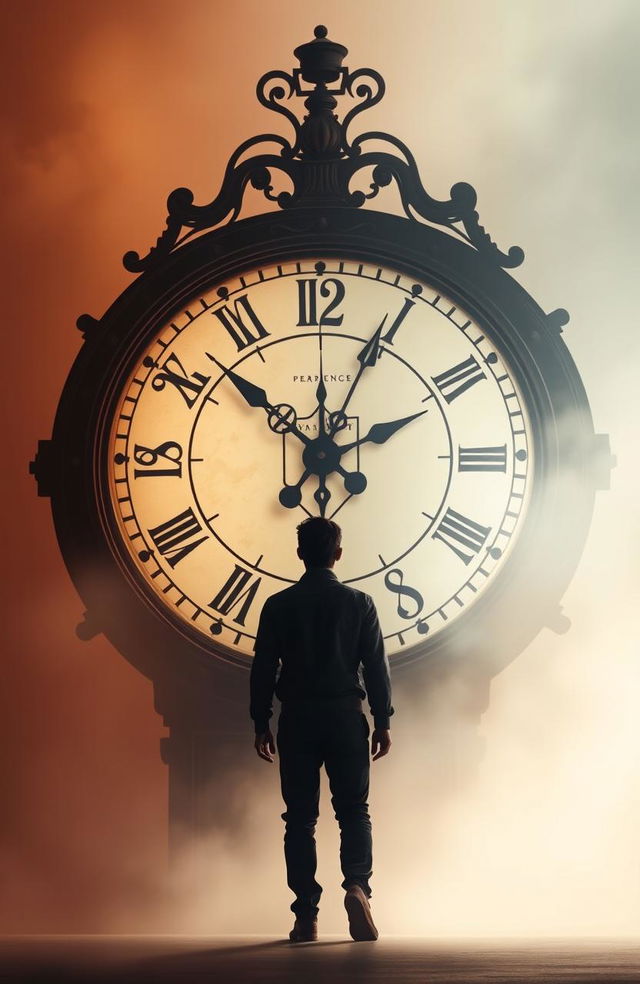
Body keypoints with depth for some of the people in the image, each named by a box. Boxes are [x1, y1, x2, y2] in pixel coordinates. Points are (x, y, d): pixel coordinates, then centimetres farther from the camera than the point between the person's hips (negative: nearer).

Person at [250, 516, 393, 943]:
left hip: (298, 719, 1)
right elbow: (377, 666, 0)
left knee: (300, 817, 5)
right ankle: (357, 884, -17)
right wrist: (383, 721, 6)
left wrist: (261, 724, 8)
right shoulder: (360, 603, 0)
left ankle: (306, 916, 1)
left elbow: (263, 668, 1)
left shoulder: (279, 605, 1)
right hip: (345, 716, 0)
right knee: (354, 810, 8)